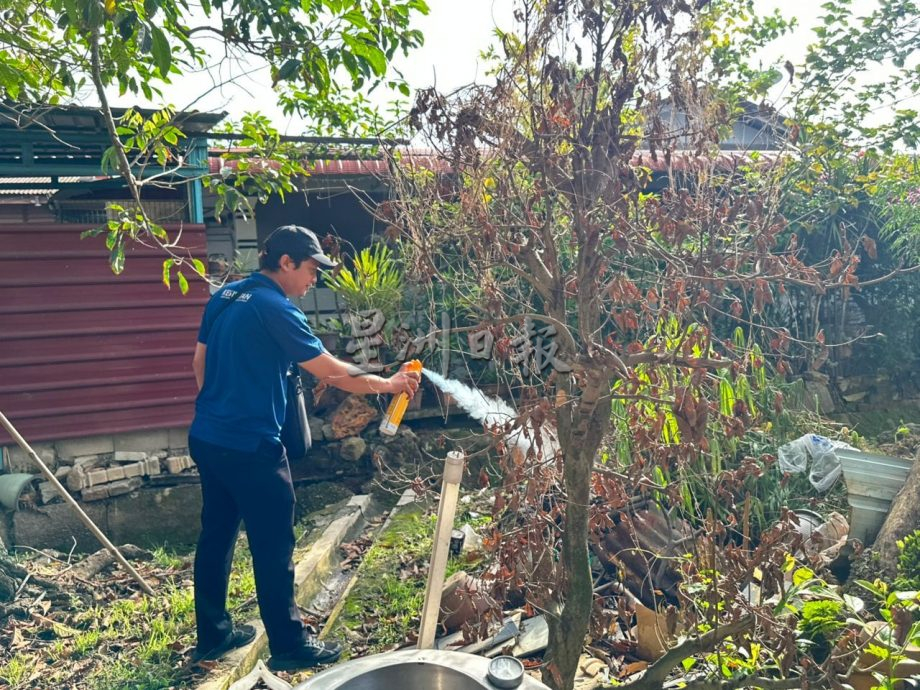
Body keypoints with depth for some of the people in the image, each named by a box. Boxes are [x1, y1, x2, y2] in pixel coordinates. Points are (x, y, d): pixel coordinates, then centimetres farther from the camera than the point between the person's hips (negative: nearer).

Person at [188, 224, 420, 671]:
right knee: (273, 547, 3)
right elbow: (331, 373, -17)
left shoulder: (224, 298, 9)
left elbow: (199, 362, 16)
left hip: (207, 438, 9)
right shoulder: (274, 308, -17)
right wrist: (389, 384, -6)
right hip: (249, 447, -9)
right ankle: (289, 647, 16)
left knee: (216, 535, 18)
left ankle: (212, 635, 32)